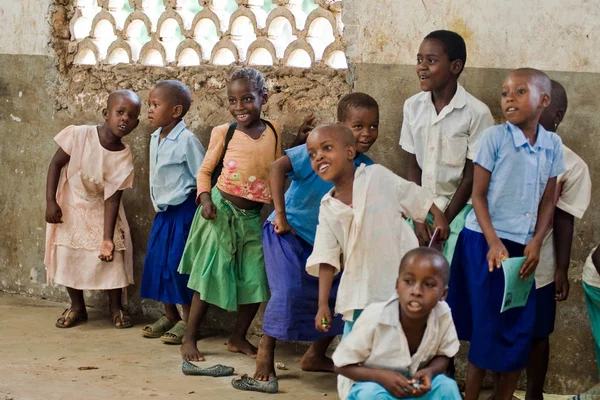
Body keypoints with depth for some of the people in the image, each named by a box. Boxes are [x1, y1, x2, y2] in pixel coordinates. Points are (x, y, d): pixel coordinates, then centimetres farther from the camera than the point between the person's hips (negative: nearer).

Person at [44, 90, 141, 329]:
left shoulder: (124, 157, -17)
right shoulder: (79, 135, -22)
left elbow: (112, 198, -17)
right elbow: (56, 164, -11)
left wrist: (107, 238, -21)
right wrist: (50, 201, -15)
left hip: (100, 212, 1)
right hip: (70, 209, -1)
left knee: (113, 256, -5)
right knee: (68, 255, 1)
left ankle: (116, 306, 15)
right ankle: (77, 307, 20)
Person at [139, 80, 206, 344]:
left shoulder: (186, 140, -18)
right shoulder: (155, 139, 7)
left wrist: (201, 206, -10)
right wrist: (157, 204, 18)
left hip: (184, 211, -8)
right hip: (163, 211, 8)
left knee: (179, 263, -6)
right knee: (156, 261, 9)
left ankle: (187, 319, 6)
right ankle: (169, 316, 21)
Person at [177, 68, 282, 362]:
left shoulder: (273, 130, 0)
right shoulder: (223, 133, -6)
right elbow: (205, 170, 0)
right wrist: (205, 198, -15)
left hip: (253, 216, 3)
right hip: (221, 210, -3)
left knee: (256, 280, 7)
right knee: (210, 276, 1)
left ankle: (238, 338, 26)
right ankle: (189, 338, 14)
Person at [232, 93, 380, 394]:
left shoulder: (367, 169, -3)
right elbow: (277, 167, -32)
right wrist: (280, 216, -31)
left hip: (324, 242, 7)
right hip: (288, 232, -7)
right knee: (289, 291, -24)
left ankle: (315, 356, 25)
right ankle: (265, 355, -6)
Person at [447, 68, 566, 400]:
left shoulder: (552, 144, 3)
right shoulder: (494, 138, -8)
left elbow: (548, 201, 8)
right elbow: (478, 195, -7)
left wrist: (536, 243, -5)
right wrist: (494, 242, -15)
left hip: (523, 247, 4)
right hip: (486, 242, -4)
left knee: (520, 329, 6)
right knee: (487, 329, -1)